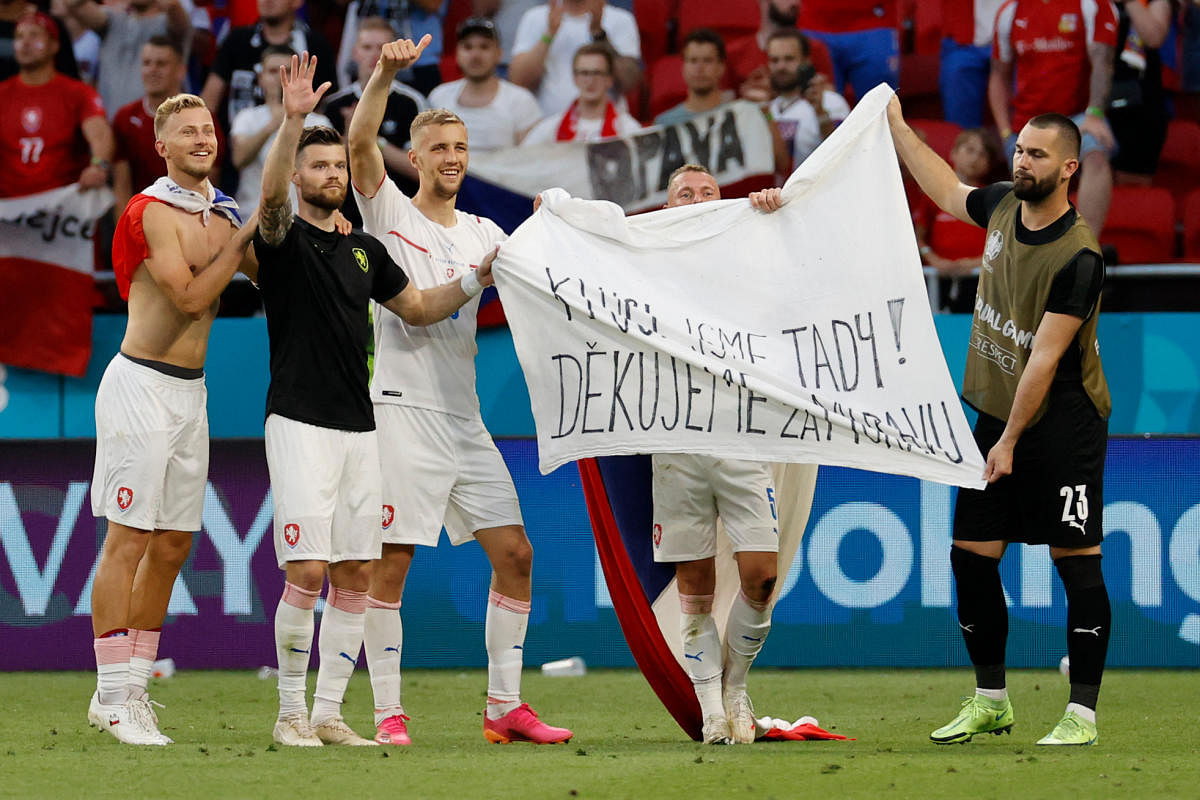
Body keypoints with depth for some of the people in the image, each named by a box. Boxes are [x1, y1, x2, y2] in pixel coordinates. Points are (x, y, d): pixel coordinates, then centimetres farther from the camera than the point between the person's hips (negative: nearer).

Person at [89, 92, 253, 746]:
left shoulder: (222, 212, 13)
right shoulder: (153, 212, -11)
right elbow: (190, 296, -18)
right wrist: (243, 239, -12)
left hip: (190, 391, 8)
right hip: (142, 387, -8)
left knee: (173, 544, 9)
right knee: (129, 540, -8)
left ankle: (130, 686, 17)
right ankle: (113, 698, -7)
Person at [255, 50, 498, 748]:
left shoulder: (365, 250, 17)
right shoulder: (284, 239, -2)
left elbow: (418, 308, 26)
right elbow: (271, 196, -24)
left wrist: (479, 278, 10)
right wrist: (293, 121, -39)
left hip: (359, 425, 6)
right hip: (300, 422, -6)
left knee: (355, 576, 4)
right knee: (307, 574, -12)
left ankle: (330, 713, 11)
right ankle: (292, 713, -1)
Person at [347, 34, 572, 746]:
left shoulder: (483, 233, 17)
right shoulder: (391, 213, 1)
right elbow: (360, 145, -14)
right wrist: (385, 75, -27)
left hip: (465, 418, 6)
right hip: (403, 412, -6)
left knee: (515, 554, 4)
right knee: (390, 564, -7)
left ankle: (506, 708, 10)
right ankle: (389, 713, -2)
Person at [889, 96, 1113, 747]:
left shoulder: (1078, 258, -19)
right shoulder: (1003, 206, 3)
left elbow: (1045, 358, -19)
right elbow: (947, 191, 27)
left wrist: (1010, 442, -18)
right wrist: (897, 128, 27)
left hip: (1063, 427, -8)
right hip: (994, 415, 8)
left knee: (1076, 560, -7)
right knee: (971, 556, 6)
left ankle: (1082, 711, -4)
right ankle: (990, 701, 17)